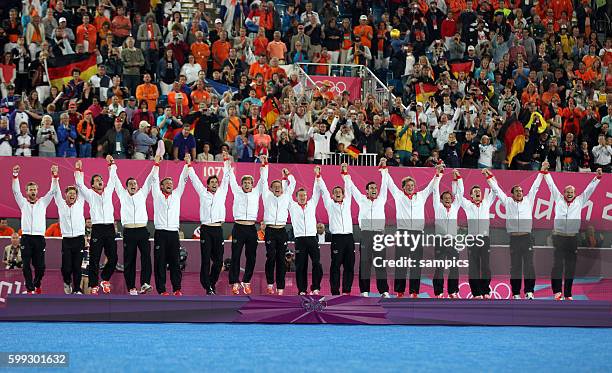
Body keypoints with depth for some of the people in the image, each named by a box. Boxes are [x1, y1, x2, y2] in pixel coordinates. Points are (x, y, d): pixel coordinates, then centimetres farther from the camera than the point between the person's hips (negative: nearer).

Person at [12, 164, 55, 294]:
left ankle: (37, 284, 25)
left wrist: (54, 175, -8)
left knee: (40, 266, 0)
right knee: (26, 265, -5)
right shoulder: (23, 203, 12)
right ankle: (30, 289, 1)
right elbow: (16, 191, 1)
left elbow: (52, 191, 5)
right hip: (26, 237, 0)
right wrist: (15, 175, -12)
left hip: (39, 238, 0)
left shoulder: (43, 202, 13)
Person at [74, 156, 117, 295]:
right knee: (94, 260, -3)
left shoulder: (108, 192, 17)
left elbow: (112, 179, 20)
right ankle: (94, 286, 0)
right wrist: (78, 170, -2)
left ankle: (105, 280, 21)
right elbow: (79, 184, 2)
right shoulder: (90, 194, 9)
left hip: (110, 228, 3)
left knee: (113, 258, 0)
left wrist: (111, 164, 17)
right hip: (97, 229, -3)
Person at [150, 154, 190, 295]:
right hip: (160, 233, -2)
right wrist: (156, 164, -6)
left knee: (175, 262, 1)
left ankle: (177, 289, 2)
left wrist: (188, 164, 3)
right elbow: (154, 180, 2)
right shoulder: (157, 196, 9)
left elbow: (183, 180, 11)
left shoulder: (176, 195, 16)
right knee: (160, 263, -3)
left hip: (174, 233, 2)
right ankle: (161, 290, -1)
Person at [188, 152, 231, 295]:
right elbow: (194, 179, 10)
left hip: (218, 229, 2)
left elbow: (226, 178, 14)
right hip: (206, 229, -2)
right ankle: (208, 287, -3)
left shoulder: (222, 193, 14)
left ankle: (212, 283, 20)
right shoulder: (203, 193, 10)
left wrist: (226, 161, 12)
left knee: (218, 260, 3)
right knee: (205, 260, -5)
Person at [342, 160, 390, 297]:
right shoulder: (362, 200, 14)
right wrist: (345, 173, 11)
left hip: (379, 234, 1)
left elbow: (384, 185, 15)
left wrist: (383, 168, 11)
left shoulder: (381, 199, 16)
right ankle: (364, 291, 1)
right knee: (365, 264, -1)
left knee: (381, 263, -1)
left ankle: (384, 291, -1)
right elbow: (352, 187, 15)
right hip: (366, 234, -1)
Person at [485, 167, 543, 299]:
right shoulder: (508, 202, 13)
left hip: (527, 237, 0)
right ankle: (516, 293, 5)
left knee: (529, 265, -4)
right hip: (514, 238, 0)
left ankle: (529, 291, -2)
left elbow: (535, 186, 16)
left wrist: (542, 172, 15)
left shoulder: (528, 200, 14)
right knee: (515, 266, 2)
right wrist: (489, 177, 17)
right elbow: (496, 189, 17)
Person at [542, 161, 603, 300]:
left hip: (573, 238, 1)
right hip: (558, 237, -1)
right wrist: (545, 171, 8)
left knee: (570, 267, 3)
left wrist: (598, 177, 7)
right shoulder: (558, 199, 11)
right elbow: (551, 185, 11)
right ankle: (557, 291, -9)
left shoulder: (579, 201, 12)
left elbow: (589, 189, 13)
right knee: (557, 264, -8)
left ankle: (567, 294, 8)